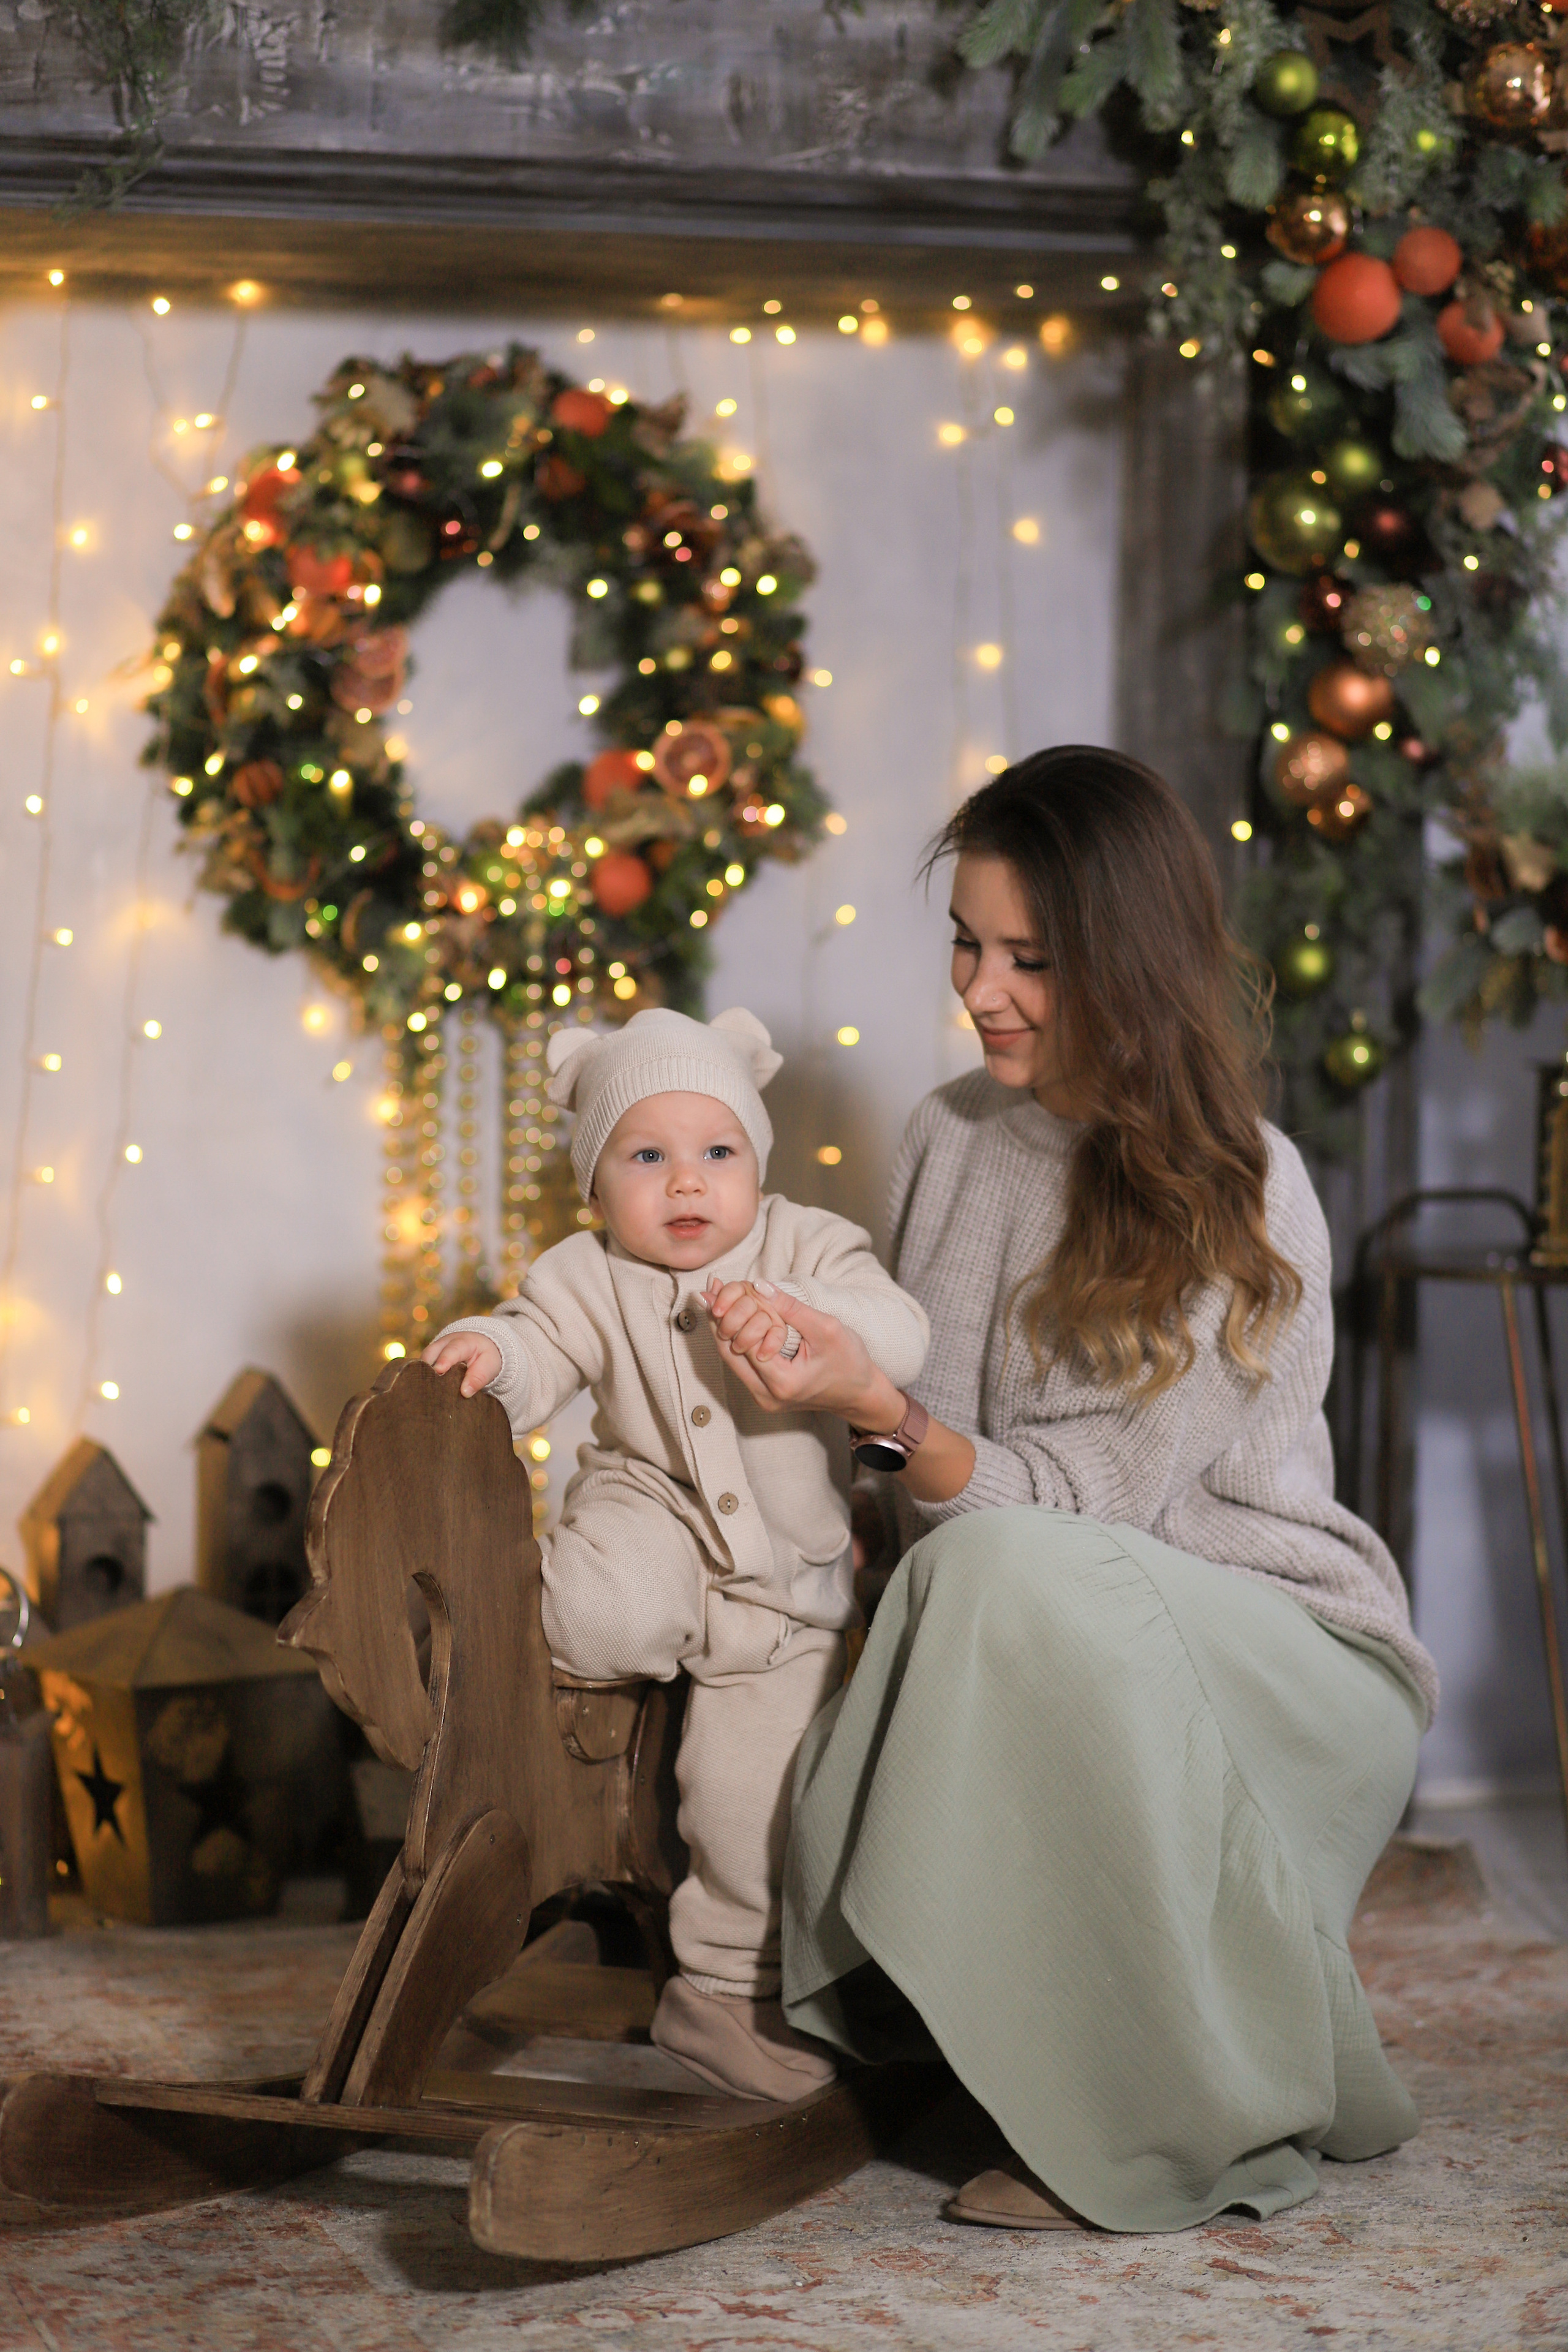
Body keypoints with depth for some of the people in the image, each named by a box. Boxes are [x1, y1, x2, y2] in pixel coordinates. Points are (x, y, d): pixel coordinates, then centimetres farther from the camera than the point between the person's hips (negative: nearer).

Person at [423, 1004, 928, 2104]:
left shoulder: (808, 1248, -5)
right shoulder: (589, 1279, -2)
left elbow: (900, 1335, -18)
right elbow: (539, 1350, -10)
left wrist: (800, 1312, -37)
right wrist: (485, 1351, -34)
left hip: (787, 1571, 1)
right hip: (655, 1505, 0)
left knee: (753, 1790, -2)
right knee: (600, 1619, -38)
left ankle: (725, 1995, 18)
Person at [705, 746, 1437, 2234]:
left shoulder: (1243, 1198, -14)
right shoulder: (953, 1138, 5)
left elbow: (1091, 1500, -20)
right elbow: (929, 1488, 12)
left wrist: (880, 1412, -32)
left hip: (1286, 1652, -5)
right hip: (1046, 1671, 5)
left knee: (1013, 1568, -35)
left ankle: (1192, 2120, -21)